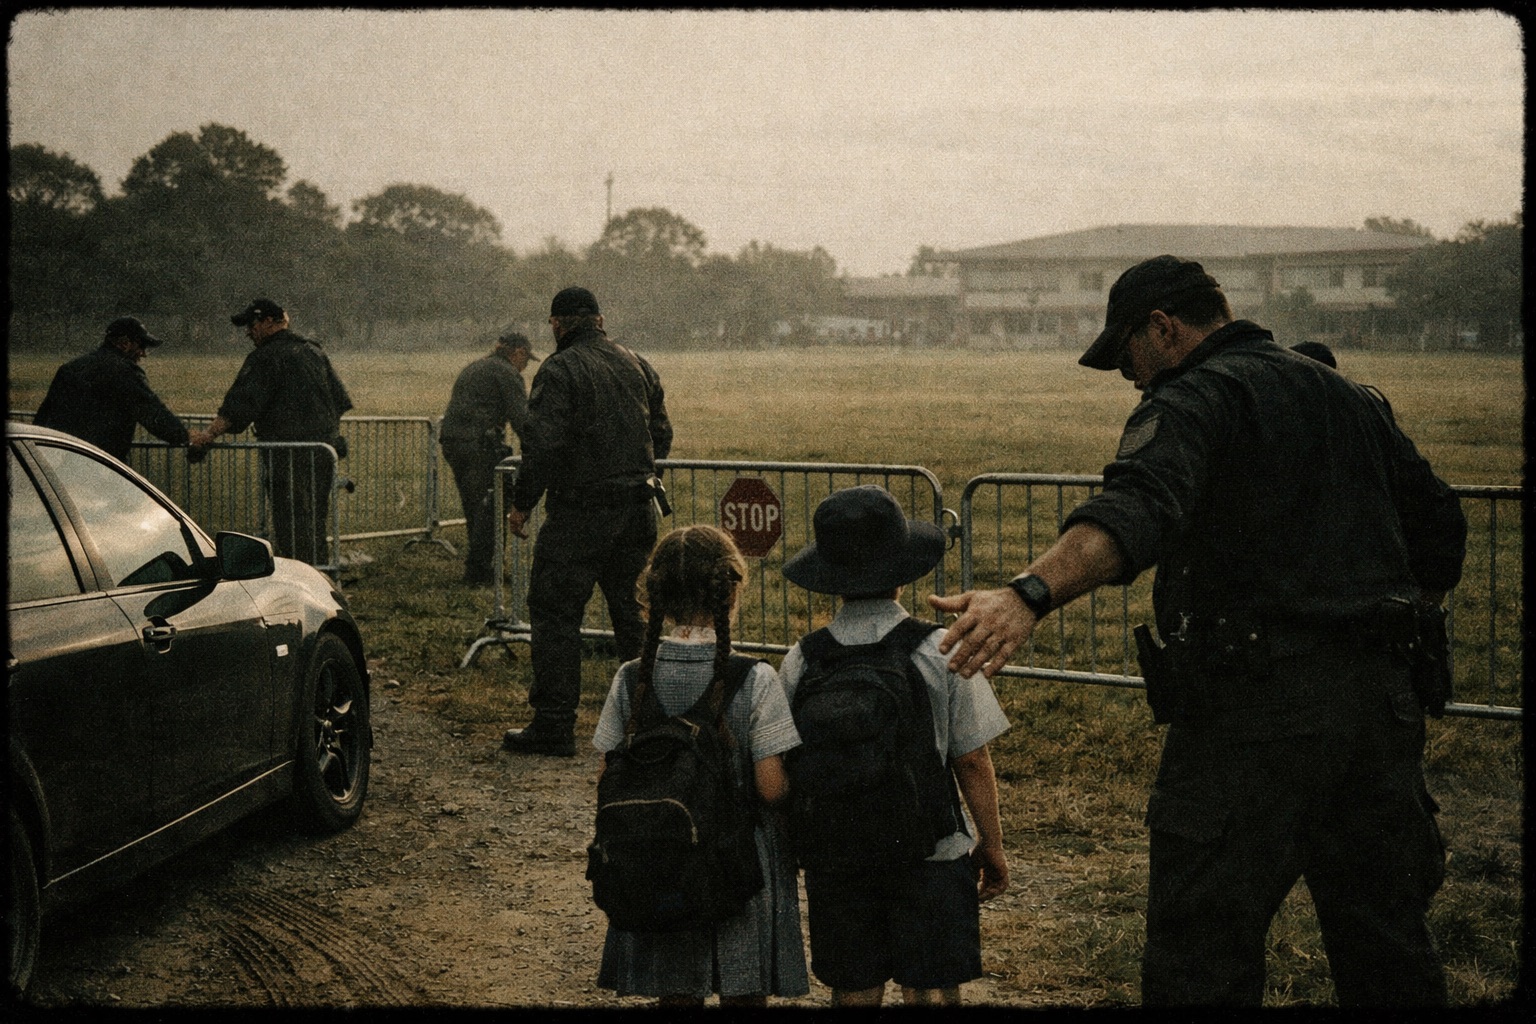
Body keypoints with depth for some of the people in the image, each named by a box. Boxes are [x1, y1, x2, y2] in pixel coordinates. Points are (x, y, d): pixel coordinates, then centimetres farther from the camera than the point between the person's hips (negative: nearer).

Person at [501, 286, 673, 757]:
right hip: (638, 511, 7)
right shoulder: (638, 365, 11)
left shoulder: (559, 370, -11)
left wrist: (522, 503, -10)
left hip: (580, 512, -7)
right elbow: (662, 435, 17)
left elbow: (542, 444, -19)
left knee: (554, 612, 0)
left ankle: (554, 725, -1)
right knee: (628, 607, 19)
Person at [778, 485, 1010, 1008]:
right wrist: (991, 843, 7)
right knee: (932, 990, 6)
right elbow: (972, 759, -6)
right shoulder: (941, 651, -10)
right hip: (931, 852, -2)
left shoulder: (800, 661, -5)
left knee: (854, 991, 12)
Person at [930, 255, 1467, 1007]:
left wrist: (1030, 594, -42)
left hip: (1255, 706, -8)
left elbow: (1137, 509, -28)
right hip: (1378, 703, 8)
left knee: (1201, 959, -3)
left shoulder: (1195, 398, -7)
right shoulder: (1350, 398, 19)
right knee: (1387, 945, 18)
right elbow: (1438, 527, 25)